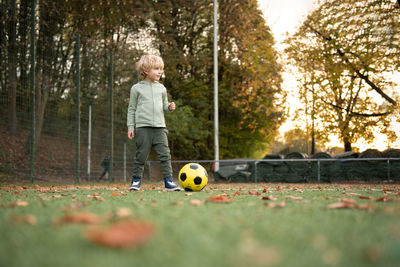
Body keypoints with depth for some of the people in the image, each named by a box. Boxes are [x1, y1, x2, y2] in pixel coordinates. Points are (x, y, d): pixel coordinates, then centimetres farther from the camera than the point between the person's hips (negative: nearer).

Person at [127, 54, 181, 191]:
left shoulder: (161, 88, 15)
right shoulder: (137, 88, 5)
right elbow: (131, 109, 7)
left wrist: (169, 107, -1)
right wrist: (130, 126, 1)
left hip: (159, 126, 3)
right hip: (143, 126, -3)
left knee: (165, 154, -5)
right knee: (141, 155, -1)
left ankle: (168, 181, -3)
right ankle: (136, 180, 12)